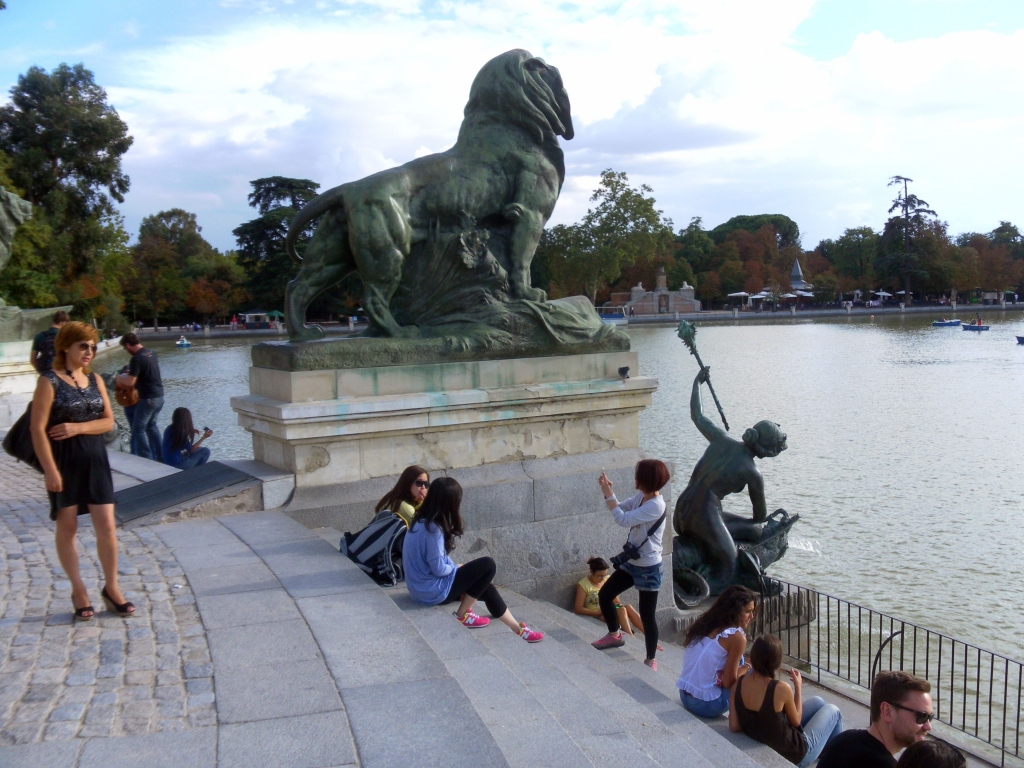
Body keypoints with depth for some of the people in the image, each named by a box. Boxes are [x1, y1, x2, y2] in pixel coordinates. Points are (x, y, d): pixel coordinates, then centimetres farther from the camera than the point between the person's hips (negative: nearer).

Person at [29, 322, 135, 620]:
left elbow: (109, 421, 6)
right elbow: (38, 429, -13)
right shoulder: (49, 381, -9)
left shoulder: (95, 380, 7)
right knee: (68, 528, 8)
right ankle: (78, 590, 21)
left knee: (107, 526, 2)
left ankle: (111, 588, 16)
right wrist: (50, 471, -18)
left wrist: (78, 427, -13)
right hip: (63, 461, -4)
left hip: (95, 458, 5)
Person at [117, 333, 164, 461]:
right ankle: (158, 456, 25)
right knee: (151, 425, 22)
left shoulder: (137, 358, -18)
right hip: (159, 396, 9)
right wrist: (131, 373, 22)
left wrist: (120, 378, 0)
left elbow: (130, 382, -20)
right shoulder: (151, 353, 8)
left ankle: (147, 460, -2)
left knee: (138, 429, 0)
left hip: (148, 398, -9)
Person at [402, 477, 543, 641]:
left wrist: (457, 568, 2)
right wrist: (457, 568, -2)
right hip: (431, 591, -10)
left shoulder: (423, 521, 5)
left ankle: (518, 629, 21)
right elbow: (439, 568, -21)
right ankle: (462, 615, 4)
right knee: (487, 566, -7)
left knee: (486, 587, 15)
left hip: (423, 587, 10)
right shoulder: (433, 528, -24)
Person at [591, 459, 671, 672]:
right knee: (604, 595, 15)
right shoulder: (640, 496, -1)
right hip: (631, 562, 9)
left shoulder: (655, 505, -27)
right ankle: (614, 635, 37)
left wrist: (608, 494, -22)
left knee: (647, 615, 2)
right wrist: (608, 491, -7)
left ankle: (651, 660, 20)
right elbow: (621, 509, 9)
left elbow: (623, 520, -29)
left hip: (648, 568, -9)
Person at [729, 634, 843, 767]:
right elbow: (796, 721, -11)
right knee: (832, 711, 18)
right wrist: (798, 686, -2)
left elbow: (734, 727, -11)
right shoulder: (781, 689, -29)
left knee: (817, 702, 23)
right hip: (793, 755, -6)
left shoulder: (738, 684, -13)